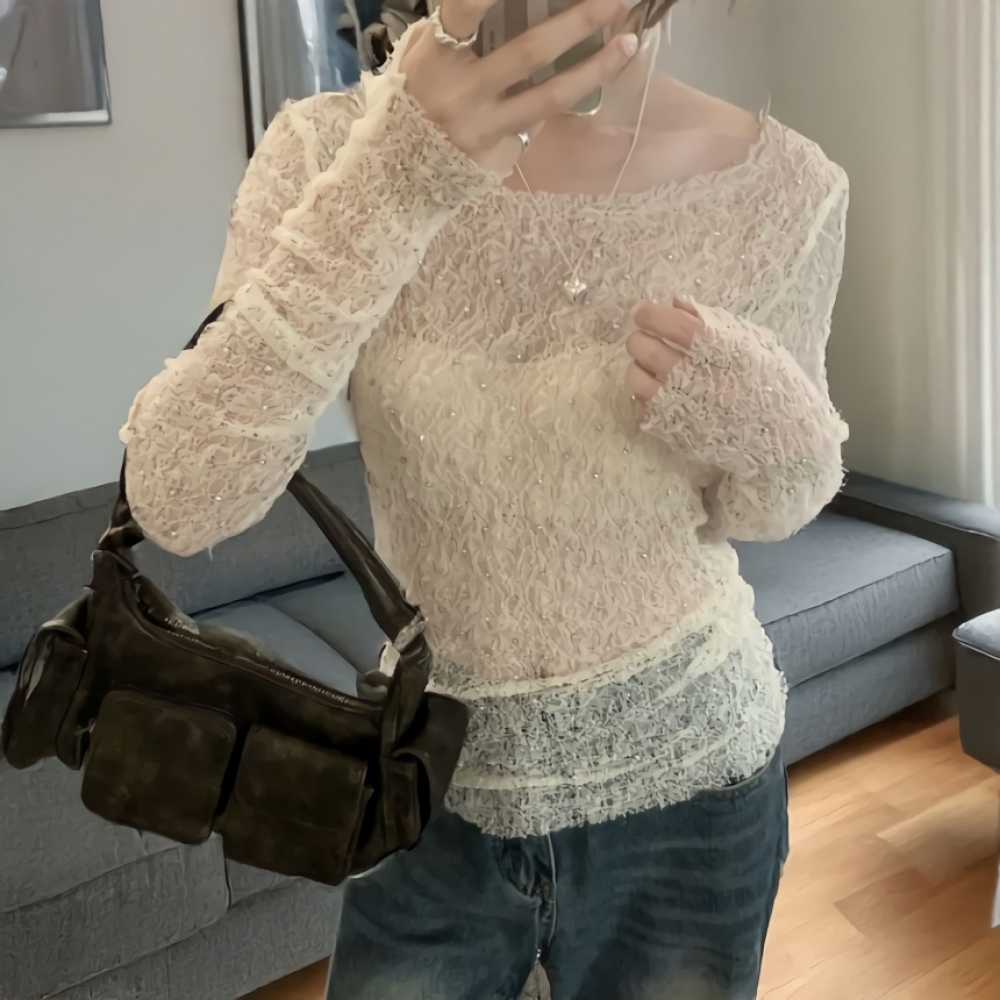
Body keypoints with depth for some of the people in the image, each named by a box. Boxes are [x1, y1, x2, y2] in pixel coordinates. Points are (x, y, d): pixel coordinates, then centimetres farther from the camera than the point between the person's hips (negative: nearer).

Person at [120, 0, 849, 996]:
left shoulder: (784, 186, -12)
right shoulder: (334, 149, -14)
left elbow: (767, 507, 2)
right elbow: (176, 501, -25)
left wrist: (763, 430, -21)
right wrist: (387, 188, -34)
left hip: (684, 783, 1)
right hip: (432, 781, 0)